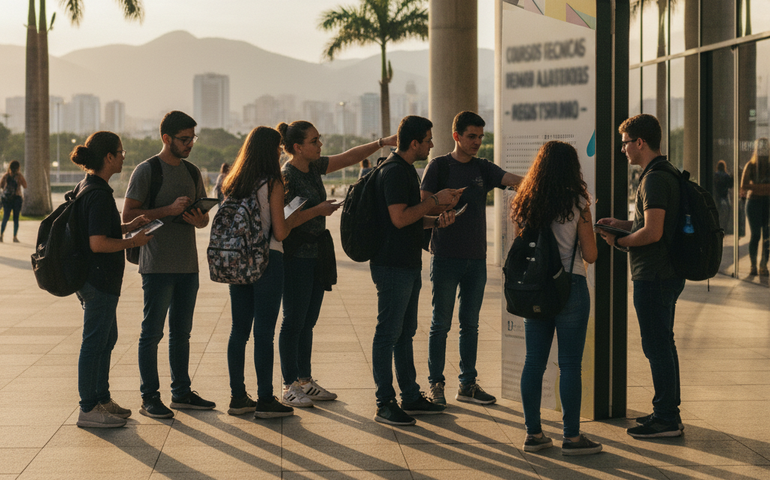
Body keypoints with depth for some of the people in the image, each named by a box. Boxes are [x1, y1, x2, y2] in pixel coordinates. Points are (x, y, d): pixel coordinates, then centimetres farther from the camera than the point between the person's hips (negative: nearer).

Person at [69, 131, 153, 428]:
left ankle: (101, 399, 29)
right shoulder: (99, 194, -21)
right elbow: (98, 243, -25)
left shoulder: (86, 187, 11)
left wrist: (128, 226, 13)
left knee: (107, 338, 19)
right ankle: (88, 409, 5)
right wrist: (132, 242, -13)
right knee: (95, 342, -2)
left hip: (94, 278, 11)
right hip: (99, 279, -11)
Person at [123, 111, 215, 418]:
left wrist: (198, 219, -5)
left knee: (181, 332, 12)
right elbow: (128, 215, -11)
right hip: (157, 265, -6)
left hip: (188, 265, 6)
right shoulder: (147, 171, -6)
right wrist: (169, 210, -19)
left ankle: (181, 392, 20)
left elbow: (204, 217, 20)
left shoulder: (192, 172, 13)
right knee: (152, 332, -2)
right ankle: (149, 398, 3)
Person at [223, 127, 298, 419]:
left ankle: (238, 397, 16)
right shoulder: (273, 184, -12)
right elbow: (280, 232, -13)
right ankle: (265, 400, 2)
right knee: (264, 331, -2)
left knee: (239, 329, 11)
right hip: (267, 261, -6)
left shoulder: (234, 184, 7)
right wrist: (293, 218, 6)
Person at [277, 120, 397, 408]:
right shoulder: (286, 176, -16)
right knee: (294, 322, -2)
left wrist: (381, 143, 8)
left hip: (316, 254, 9)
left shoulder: (314, 166, 9)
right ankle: (290, 386, 6)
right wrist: (318, 210, -19)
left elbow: (348, 157, 17)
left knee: (308, 321, 13)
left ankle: (305, 380, 21)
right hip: (295, 257, -9)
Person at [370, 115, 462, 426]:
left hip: (408, 264, 10)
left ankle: (411, 397, 21)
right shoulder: (394, 171, -15)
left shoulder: (405, 170, 18)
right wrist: (436, 201, -13)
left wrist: (436, 220, 7)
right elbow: (399, 218, -21)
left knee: (405, 332, 14)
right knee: (389, 333, -5)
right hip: (392, 265, -10)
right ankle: (384, 404, -1)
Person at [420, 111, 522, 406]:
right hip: (445, 257, -4)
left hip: (476, 257, 4)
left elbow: (514, 180, -4)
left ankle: (467, 385, 15)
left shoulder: (483, 168, 10)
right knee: (441, 323, 0)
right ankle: (436, 384, 9)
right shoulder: (439, 166, -1)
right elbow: (423, 205, -4)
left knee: (470, 324, 8)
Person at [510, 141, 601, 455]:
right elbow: (590, 255, -6)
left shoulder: (525, 203, 4)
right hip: (570, 287, -4)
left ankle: (533, 434, 13)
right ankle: (572, 437, 5)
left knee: (534, 361, 9)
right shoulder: (577, 203, -8)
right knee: (570, 364, 1)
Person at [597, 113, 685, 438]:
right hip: (666, 273, 11)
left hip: (654, 277, -11)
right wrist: (621, 224, 15)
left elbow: (653, 232, -25)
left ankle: (665, 420, 1)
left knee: (657, 347, -4)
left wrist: (619, 242, -12)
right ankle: (669, 412, 25)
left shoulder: (654, 179, -19)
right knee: (663, 344, 17)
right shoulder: (665, 174, 15)